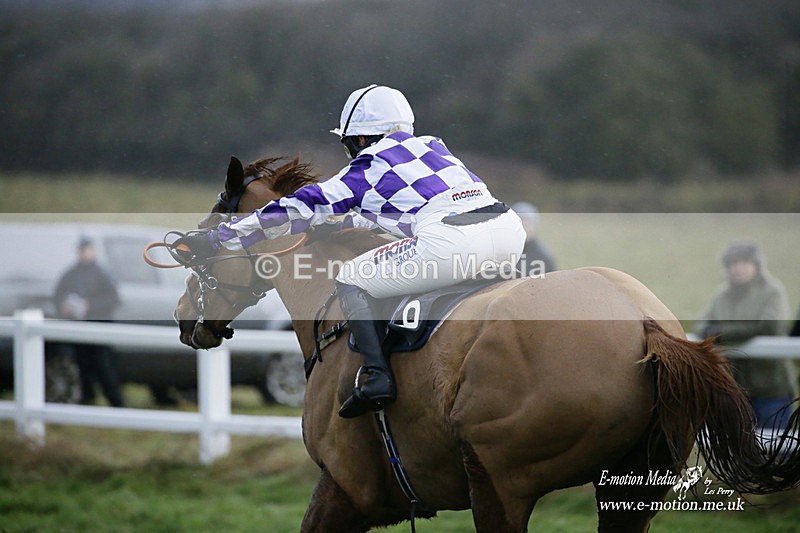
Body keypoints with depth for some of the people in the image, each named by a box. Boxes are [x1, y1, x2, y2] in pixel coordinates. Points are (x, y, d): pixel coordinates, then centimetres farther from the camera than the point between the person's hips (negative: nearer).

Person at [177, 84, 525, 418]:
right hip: (511, 230, 7)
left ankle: (377, 375, -5)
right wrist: (345, 222, 58)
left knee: (352, 280, 10)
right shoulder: (431, 146, 30)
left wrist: (215, 240, 20)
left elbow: (298, 210, 15)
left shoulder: (367, 169, 13)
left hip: (450, 240, -7)